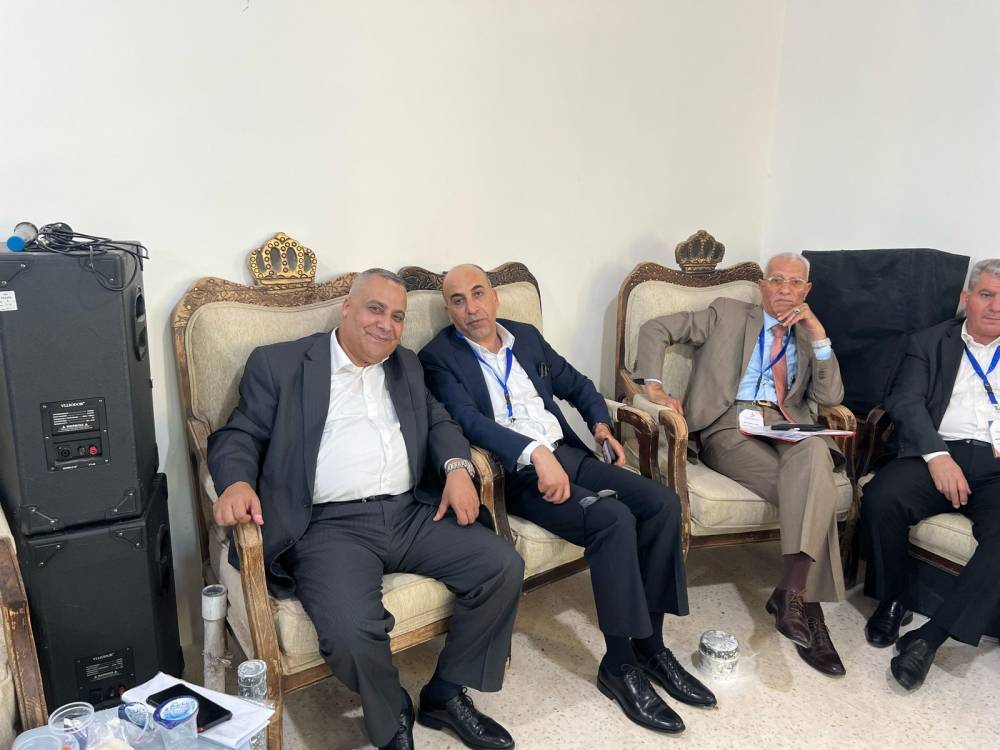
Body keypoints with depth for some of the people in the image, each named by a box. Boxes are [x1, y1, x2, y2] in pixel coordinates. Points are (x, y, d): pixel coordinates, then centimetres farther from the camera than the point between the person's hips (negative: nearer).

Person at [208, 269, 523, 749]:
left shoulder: (407, 366, 21)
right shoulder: (279, 364, 6)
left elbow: (439, 421, 19)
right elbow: (240, 434, 4)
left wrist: (457, 467, -3)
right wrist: (237, 482, -19)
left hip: (413, 512, 5)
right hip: (331, 525, -4)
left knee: (504, 566, -12)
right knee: (352, 628, -30)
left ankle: (446, 694, 9)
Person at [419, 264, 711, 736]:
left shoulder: (527, 337, 16)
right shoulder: (439, 357, -3)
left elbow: (576, 384, 27)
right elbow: (468, 420, -19)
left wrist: (601, 424, 8)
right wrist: (536, 453, -32)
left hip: (568, 453, 7)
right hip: (517, 472, -7)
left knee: (662, 503, -12)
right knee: (613, 519, -28)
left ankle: (650, 644, -1)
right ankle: (619, 665, -12)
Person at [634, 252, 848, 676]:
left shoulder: (809, 336, 26)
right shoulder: (728, 314, 16)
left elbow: (830, 398, 11)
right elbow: (655, 329, 8)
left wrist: (819, 336, 3)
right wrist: (654, 386, -8)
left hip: (787, 428, 3)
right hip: (730, 425, -3)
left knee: (815, 453, -35)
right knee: (814, 490, -30)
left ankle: (792, 592, -35)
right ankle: (807, 604, -23)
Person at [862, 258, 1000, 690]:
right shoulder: (930, 343, 17)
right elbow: (905, 402, 2)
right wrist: (937, 455, -16)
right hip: (941, 454, 0)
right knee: (882, 496, -30)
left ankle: (930, 636, -26)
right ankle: (892, 604, -5)